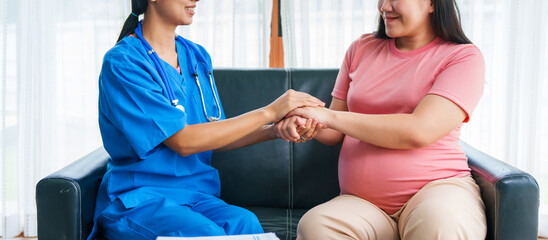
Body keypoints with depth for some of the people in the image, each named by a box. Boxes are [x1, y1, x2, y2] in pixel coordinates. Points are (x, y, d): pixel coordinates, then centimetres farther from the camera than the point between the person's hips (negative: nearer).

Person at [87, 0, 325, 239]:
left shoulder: (197, 56, 12)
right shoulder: (122, 62, -10)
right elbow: (183, 142, -17)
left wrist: (276, 130, -4)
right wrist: (269, 112, -15)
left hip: (195, 196, 5)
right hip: (138, 199, -5)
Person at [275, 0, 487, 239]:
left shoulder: (463, 56, -1)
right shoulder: (362, 48, 15)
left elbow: (420, 132, -16)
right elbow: (337, 132, 17)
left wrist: (330, 117, -15)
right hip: (361, 202, 4)